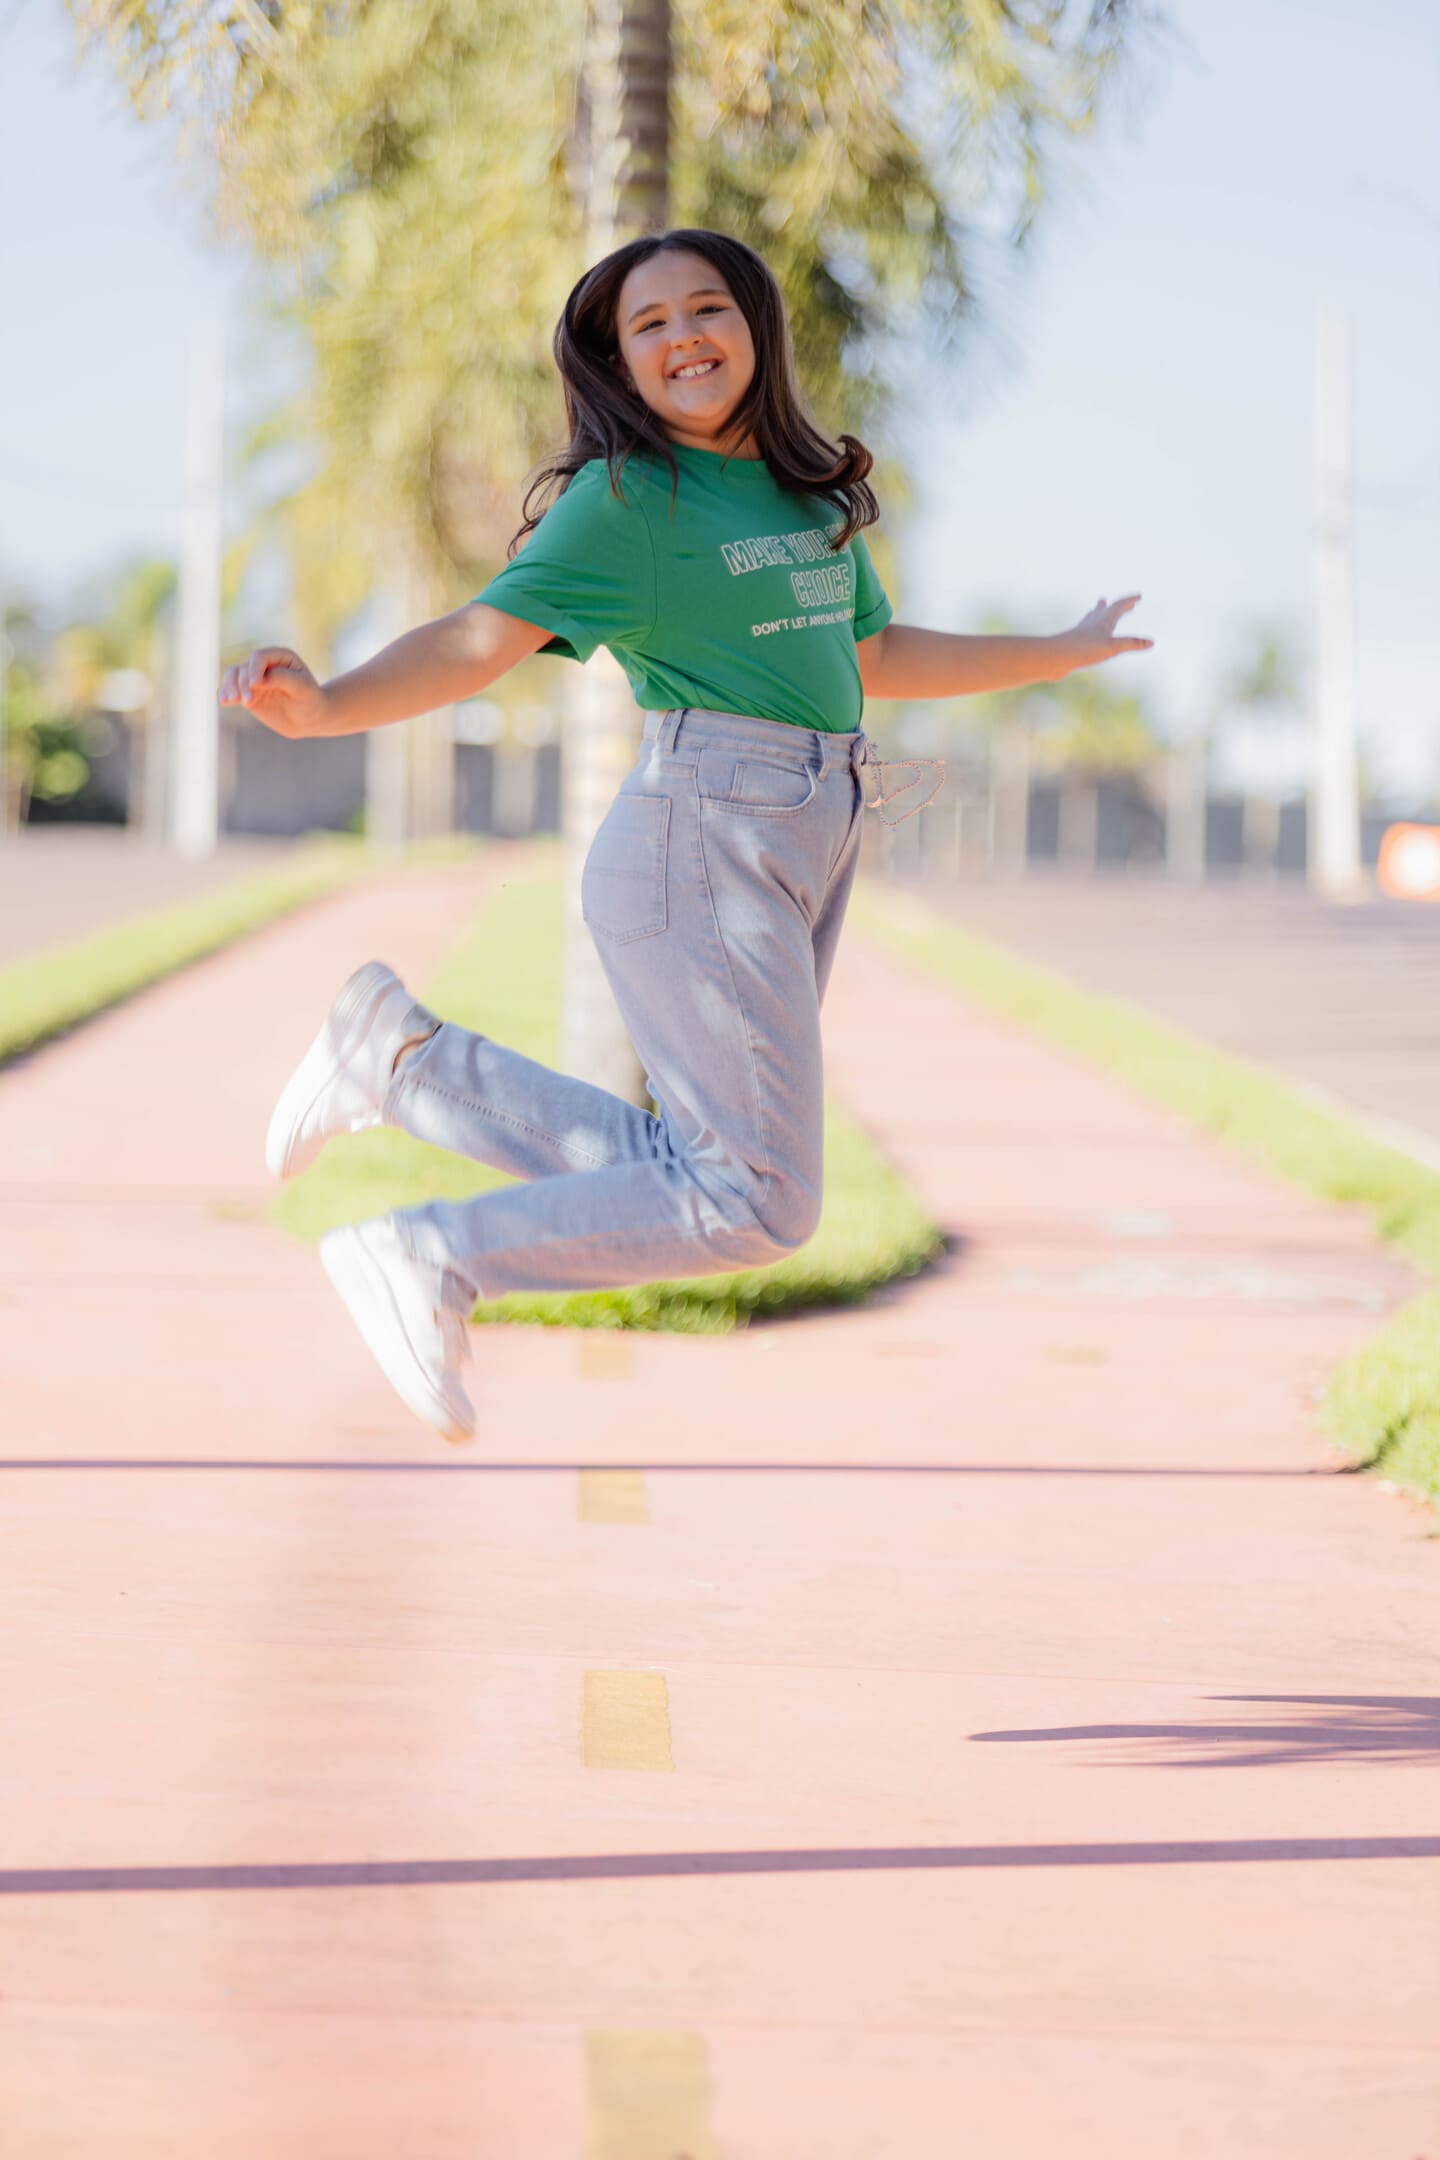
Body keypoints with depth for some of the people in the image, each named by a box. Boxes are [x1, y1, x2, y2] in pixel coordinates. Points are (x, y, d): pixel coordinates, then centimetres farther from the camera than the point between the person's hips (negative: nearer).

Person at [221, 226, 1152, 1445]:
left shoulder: (810, 494, 16)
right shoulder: (624, 498, -7)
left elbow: (878, 658, 29)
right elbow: (480, 638, -16)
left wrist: (1064, 655, 38)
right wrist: (321, 706, -33)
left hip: (811, 849, 8)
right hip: (704, 849, -8)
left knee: (690, 1172, 9)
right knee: (759, 1205, -11)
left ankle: (403, 1056, 17)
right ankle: (431, 1265, -2)